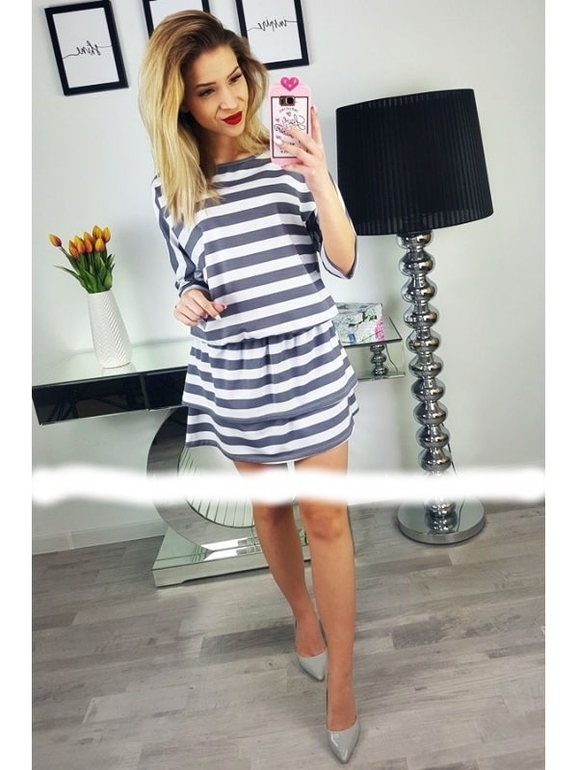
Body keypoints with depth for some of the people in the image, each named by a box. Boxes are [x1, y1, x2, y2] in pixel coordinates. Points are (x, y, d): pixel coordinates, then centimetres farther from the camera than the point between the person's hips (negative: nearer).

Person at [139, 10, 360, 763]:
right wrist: (187, 302, -12)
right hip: (232, 378, 2)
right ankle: (303, 613, 46)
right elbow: (192, 280, 11)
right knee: (269, 507, 18)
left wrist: (323, 183, -23)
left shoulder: (287, 159, -4)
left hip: (312, 366, -1)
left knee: (326, 517, 5)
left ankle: (341, 681, 22)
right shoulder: (170, 189, 0)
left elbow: (344, 263, -8)